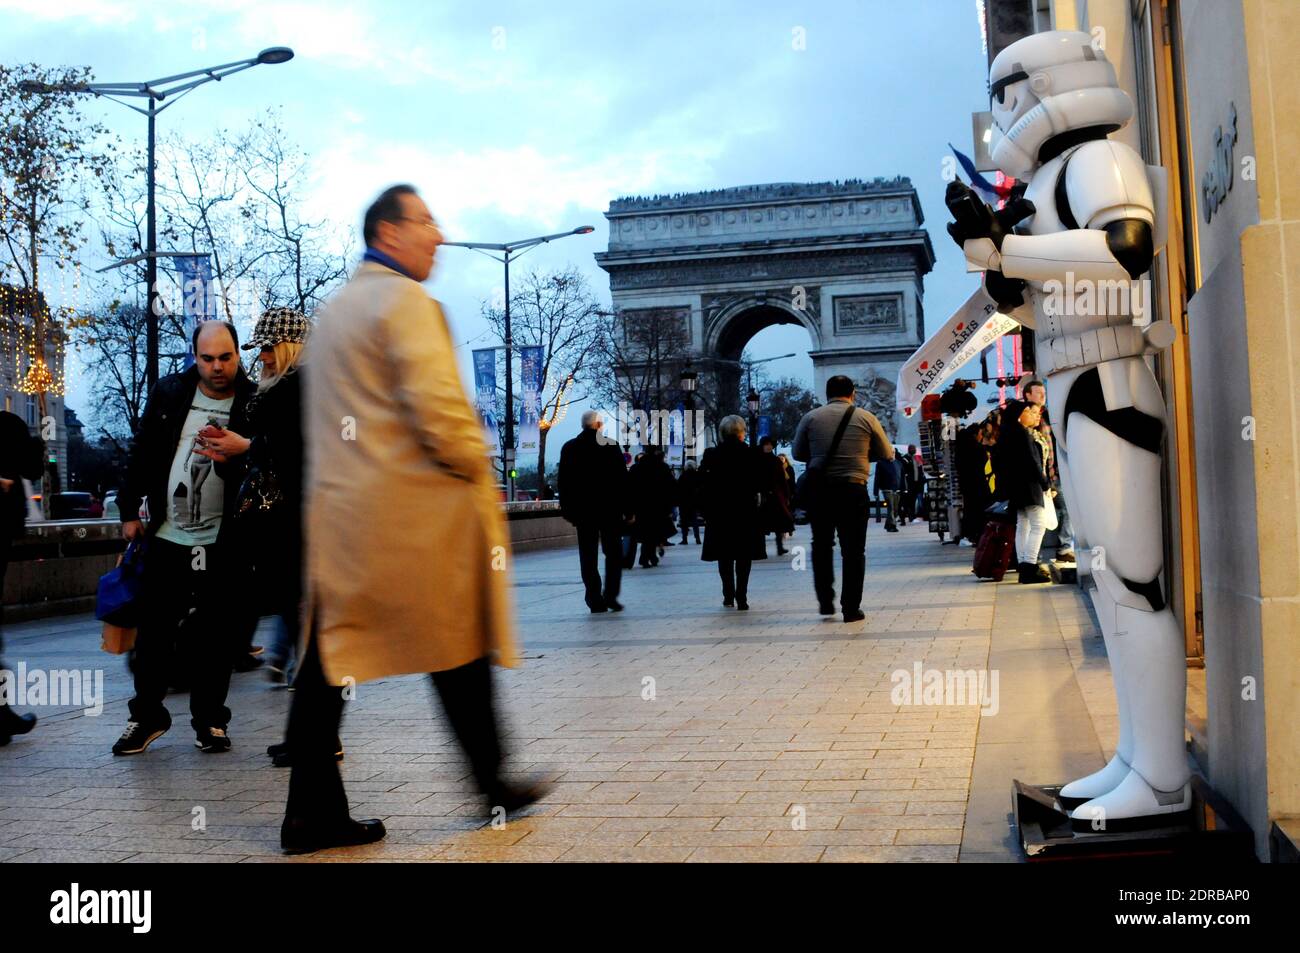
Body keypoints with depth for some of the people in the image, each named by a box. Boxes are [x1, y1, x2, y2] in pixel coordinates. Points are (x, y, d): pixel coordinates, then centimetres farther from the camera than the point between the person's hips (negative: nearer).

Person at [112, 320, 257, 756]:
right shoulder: (169, 392, 4)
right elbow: (142, 452, 11)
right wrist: (130, 510, 10)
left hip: (223, 543, -2)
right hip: (166, 536, 3)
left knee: (216, 636, 5)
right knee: (153, 630, 8)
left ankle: (210, 719, 18)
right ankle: (147, 715, 22)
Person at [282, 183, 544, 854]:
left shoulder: (333, 309, 20)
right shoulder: (405, 300, -9)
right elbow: (438, 408, -19)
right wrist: (474, 467, -5)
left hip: (336, 507, 8)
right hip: (415, 513, -8)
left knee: (331, 661, 6)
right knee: (459, 650, 6)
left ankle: (311, 812, 8)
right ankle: (492, 787, 18)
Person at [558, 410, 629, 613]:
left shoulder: (568, 448, 3)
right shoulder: (611, 446, -5)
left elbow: (563, 482, 5)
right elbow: (622, 479, -5)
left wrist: (567, 509, 10)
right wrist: (627, 508, 1)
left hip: (582, 510, 2)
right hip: (609, 508, -2)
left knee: (588, 557, 6)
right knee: (614, 552, 7)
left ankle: (595, 600, 4)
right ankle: (610, 595, -3)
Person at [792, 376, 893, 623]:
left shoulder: (811, 417, 4)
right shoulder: (866, 418, 2)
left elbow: (797, 453, 10)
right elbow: (886, 454, 10)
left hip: (819, 489, 1)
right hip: (853, 490, -1)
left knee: (821, 545, 18)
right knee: (853, 550, 6)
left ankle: (825, 601, 16)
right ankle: (851, 608, 6)